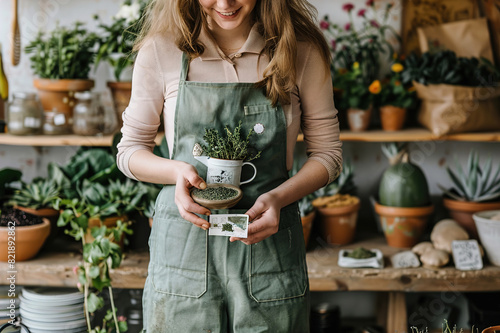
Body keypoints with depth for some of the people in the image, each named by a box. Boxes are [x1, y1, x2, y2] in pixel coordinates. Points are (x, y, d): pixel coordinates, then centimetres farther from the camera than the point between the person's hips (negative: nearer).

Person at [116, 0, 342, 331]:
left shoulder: (301, 50, -3)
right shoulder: (160, 49, -3)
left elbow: (328, 154, 4)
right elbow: (130, 151, 6)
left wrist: (279, 197, -14)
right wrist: (178, 171, -15)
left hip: (268, 240, 0)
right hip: (183, 244, 0)